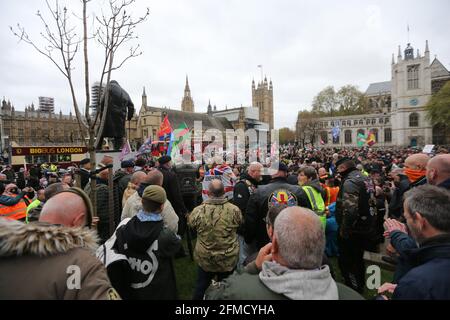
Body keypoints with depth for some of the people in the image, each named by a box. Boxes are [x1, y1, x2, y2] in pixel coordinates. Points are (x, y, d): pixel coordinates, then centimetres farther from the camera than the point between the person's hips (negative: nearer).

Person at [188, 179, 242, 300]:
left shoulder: (198, 211, -22)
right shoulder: (234, 210, -23)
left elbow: (190, 224, 0)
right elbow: (240, 225, -1)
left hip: (204, 258, 0)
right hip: (229, 259, 0)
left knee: (201, 286, 24)